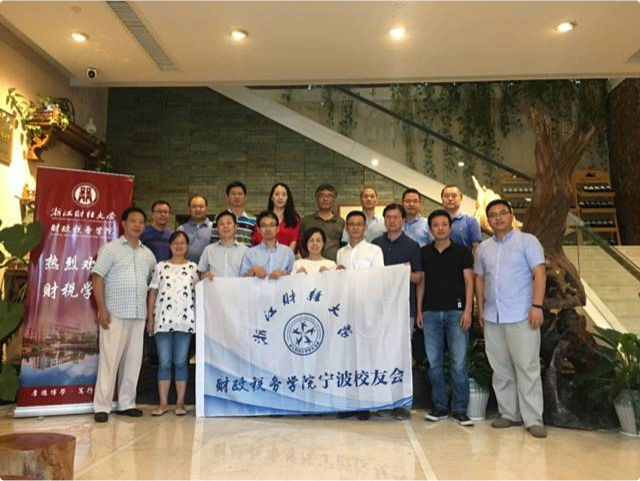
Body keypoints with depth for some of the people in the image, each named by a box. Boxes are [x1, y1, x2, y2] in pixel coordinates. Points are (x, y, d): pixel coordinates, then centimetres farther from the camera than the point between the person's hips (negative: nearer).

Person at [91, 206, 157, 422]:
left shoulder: (148, 254, 15)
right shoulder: (110, 248, 1)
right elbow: (98, 278, -5)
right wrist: (102, 309, -13)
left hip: (139, 314, 5)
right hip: (115, 313, -5)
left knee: (133, 359, 7)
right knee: (109, 358, -3)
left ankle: (126, 403, 17)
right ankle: (102, 406, 4)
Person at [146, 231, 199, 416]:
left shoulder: (193, 267, 9)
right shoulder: (160, 266, 8)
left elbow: (199, 292, 11)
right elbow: (153, 293, 7)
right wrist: (150, 318, 2)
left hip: (185, 319, 0)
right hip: (163, 319, 0)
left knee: (180, 362, 4)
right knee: (164, 362, 4)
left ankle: (180, 402, 11)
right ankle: (163, 403, 12)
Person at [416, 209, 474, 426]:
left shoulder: (462, 251, 4)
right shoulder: (424, 252, 11)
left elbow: (469, 281, 1)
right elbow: (421, 282, 12)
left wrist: (467, 310, -8)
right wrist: (419, 310, 6)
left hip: (456, 311, -2)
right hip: (431, 312, 3)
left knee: (459, 363, -3)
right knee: (434, 363, 6)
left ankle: (460, 409, 9)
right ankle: (440, 406, 17)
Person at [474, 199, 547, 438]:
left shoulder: (527, 241, 0)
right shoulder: (483, 248, 13)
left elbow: (539, 274, -6)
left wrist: (537, 306, -15)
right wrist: (480, 309, 11)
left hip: (521, 317, -5)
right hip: (492, 318, 5)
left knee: (527, 368, -2)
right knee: (501, 369, 10)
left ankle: (533, 419, 6)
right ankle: (509, 414, 21)